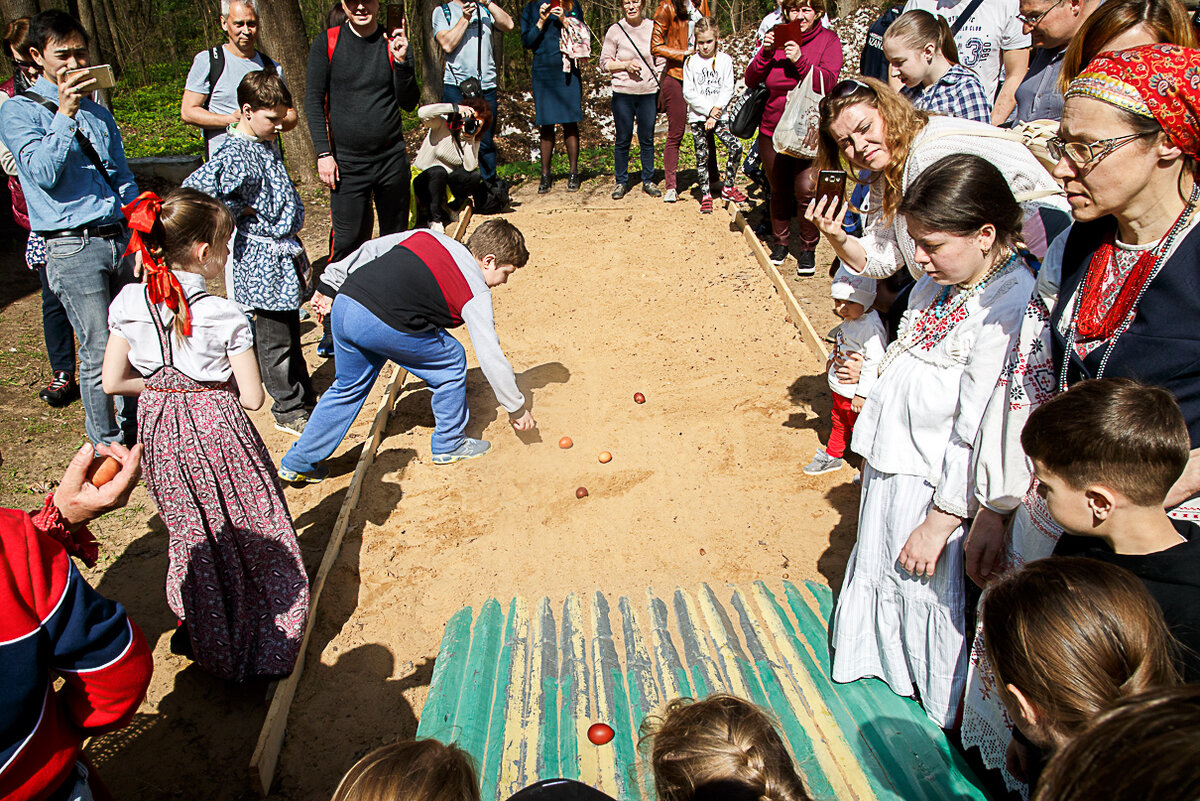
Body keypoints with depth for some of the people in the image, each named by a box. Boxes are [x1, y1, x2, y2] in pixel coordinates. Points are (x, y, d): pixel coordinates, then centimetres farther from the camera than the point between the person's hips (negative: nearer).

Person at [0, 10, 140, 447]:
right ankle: (107, 446, 9)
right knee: (99, 351, -5)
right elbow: (43, 173, -14)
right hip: (73, 248, -5)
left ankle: (134, 427, 25)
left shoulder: (97, 111, 18)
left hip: (122, 238, 5)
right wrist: (65, 111, -17)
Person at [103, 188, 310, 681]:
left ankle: (206, 639, 37)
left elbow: (112, 382, 1)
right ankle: (261, 642, 25)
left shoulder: (130, 303, -6)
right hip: (217, 427, -5)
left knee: (191, 533, 21)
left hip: (161, 430, 5)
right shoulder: (225, 316, -19)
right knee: (249, 529, 13)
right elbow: (252, 398, -15)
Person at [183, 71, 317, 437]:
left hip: (285, 254, 9)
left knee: (289, 332, 20)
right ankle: (290, 410, 14)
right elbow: (194, 189, -31)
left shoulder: (268, 145, 10)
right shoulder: (234, 155, -19)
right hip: (263, 260, -9)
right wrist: (240, 209, -18)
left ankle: (304, 397, 33)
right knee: (275, 340, 3)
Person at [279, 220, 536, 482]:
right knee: (451, 360, 15)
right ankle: (448, 445, 27)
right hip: (385, 324, -7)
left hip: (345, 304, 7)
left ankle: (296, 464, 33)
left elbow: (370, 250, 21)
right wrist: (517, 408, 16)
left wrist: (329, 286, 27)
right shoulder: (476, 294, 5)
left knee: (348, 387, 26)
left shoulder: (427, 236, 22)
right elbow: (491, 357, 5)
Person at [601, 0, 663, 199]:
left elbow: (661, 62, 9)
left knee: (647, 139, 6)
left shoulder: (653, 28, 4)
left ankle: (648, 181, 19)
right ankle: (621, 182, 17)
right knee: (622, 140, 4)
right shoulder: (615, 30, 0)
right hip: (623, 93, -1)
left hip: (649, 93, 1)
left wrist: (662, 90, 3)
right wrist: (625, 65, -14)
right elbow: (604, 63, 2)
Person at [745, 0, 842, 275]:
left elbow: (827, 83, -14)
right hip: (773, 131, 3)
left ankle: (808, 249, 7)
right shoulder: (777, 39, 6)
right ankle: (780, 242, 29)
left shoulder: (828, 40, -1)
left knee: (806, 190, -11)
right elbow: (751, 80, 0)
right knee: (779, 191, 10)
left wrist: (800, 60, -24)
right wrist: (765, 53, -15)